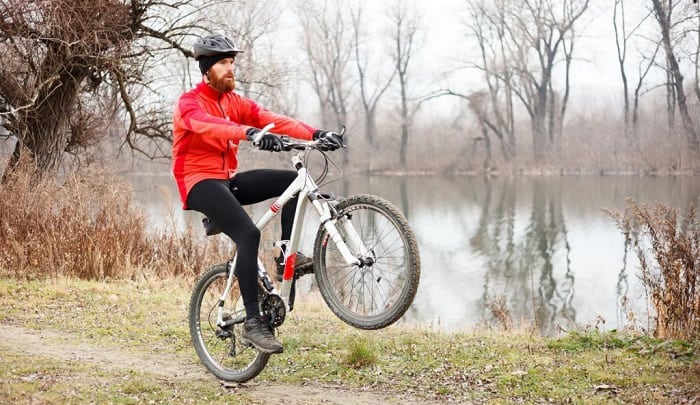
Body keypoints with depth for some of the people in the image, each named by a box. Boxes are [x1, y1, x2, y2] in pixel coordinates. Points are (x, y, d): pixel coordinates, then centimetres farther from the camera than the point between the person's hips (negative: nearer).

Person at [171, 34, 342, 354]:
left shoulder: (234, 101, 12)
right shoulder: (190, 103, -10)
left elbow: (270, 119, -2)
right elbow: (207, 125, -33)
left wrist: (315, 133, -18)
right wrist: (249, 133, -52)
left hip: (228, 180, 7)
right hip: (199, 183, -7)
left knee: (292, 180, -8)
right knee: (249, 234, -29)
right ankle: (252, 323, -27)